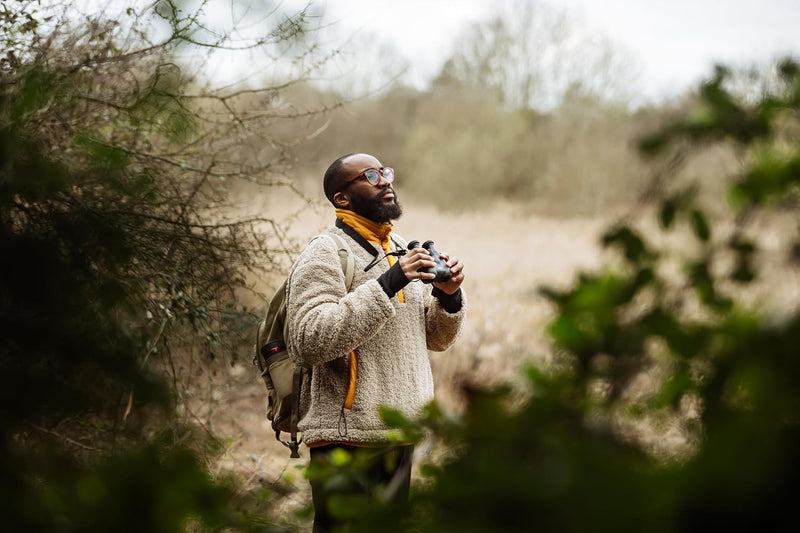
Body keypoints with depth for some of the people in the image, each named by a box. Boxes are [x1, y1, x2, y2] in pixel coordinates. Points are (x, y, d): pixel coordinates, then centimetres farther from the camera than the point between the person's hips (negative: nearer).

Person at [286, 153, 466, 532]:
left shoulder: (401, 254, 17)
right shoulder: (324, 255, -8)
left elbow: (435, 339, 21)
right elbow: (308, 341, -22)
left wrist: (448, 297, -1)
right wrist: (386, 286, -24)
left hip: (399, 436, 8)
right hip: (348, 438, -8)